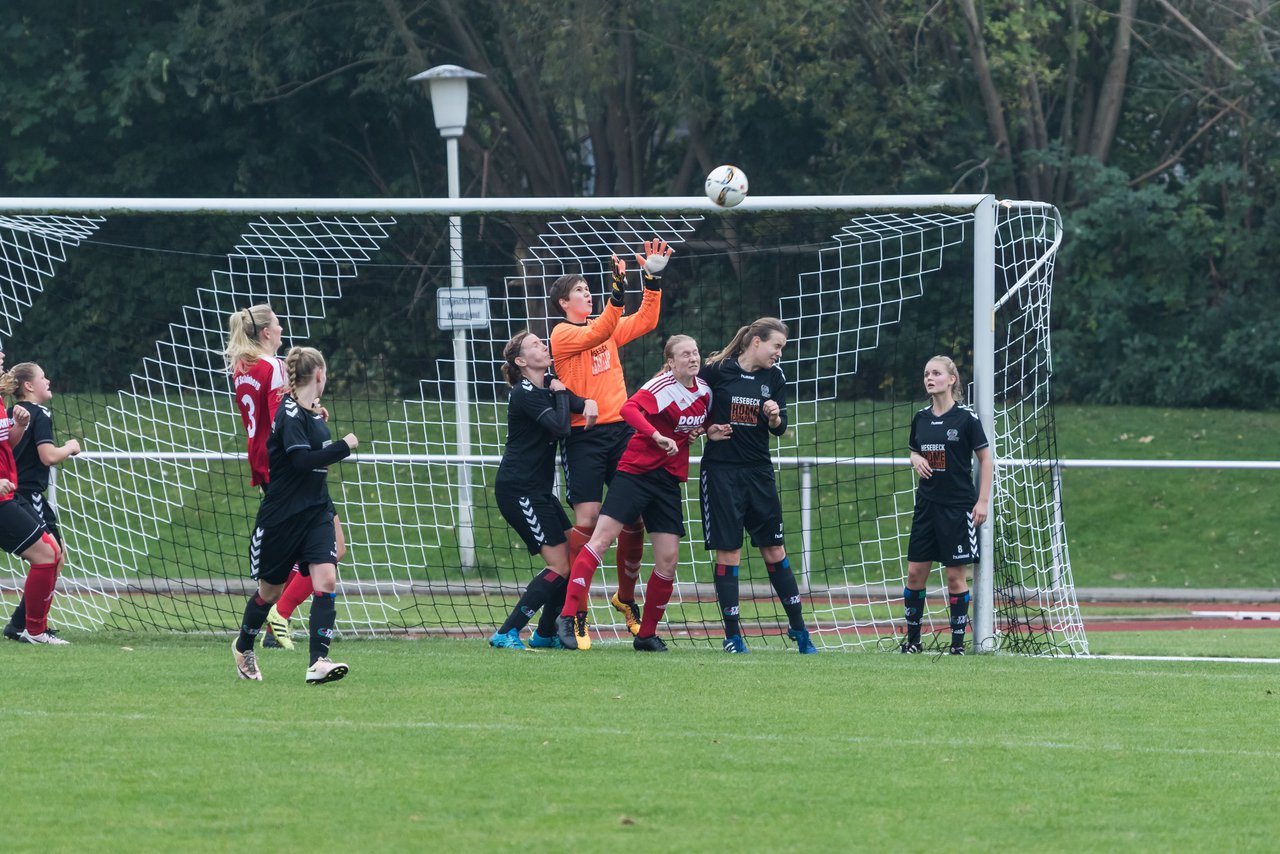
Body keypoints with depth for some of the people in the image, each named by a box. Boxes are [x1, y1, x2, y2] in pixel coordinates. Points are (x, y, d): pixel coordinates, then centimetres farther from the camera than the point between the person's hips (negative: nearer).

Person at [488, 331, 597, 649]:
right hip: (518, 489, -9)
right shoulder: (525, 394, -15)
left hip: (538, 490, 9)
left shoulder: (549, 383, 12)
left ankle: (545, 634, 16)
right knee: (559, 566, -12)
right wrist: (559, 393, -10)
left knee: (574, 557, 7)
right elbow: (560, 427, -24)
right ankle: (506, 634, -12)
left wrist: (589, 403, -14)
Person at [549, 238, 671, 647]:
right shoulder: (563, 333, -4)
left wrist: (653, 279, 0)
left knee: (633, 517, 4)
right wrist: (619, 290, -31)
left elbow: (645, 322, 9)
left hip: (621, 429, 6)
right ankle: (576, 613, -8)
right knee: (587, 518, -12)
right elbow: (599, 333, -21)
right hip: (584, 436, -6)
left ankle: (626, 598, 24)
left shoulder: (607, 327, 16)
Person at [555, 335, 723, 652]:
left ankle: (647, 634, 14)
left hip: (669, 480, 6)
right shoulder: (662, 387, -13)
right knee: (602, 538, -14)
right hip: (637, 470, -6)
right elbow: (629, 409, -31)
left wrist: (707, 432, 4)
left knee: (668, 560, 0)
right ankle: (568, 615, -13)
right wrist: (657, 436, -42)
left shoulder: (703, 390, 8)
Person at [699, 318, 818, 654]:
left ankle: (798, 628, 15)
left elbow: (779, 429, 5)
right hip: (721, 471, -4)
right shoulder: (716, 370, -6)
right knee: (728, 553, -3)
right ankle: (732, 635, 3)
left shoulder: (774, 377, 5)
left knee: (774, 552, 7)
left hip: (759, 473, 4)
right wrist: (709, 427, -11)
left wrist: (775, 417, -16)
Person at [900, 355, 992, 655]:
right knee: (915, 572, 3)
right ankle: (912, 639, 13)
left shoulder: (966, 417, -9)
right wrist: (916, 460, -4)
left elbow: (985, 458, -4)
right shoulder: (921, 418, 6)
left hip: (958, 506, -5)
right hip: (927, 504, 5)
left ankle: (958, 643, 7)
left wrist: (983, 501, -8)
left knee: (955, 575, -1)